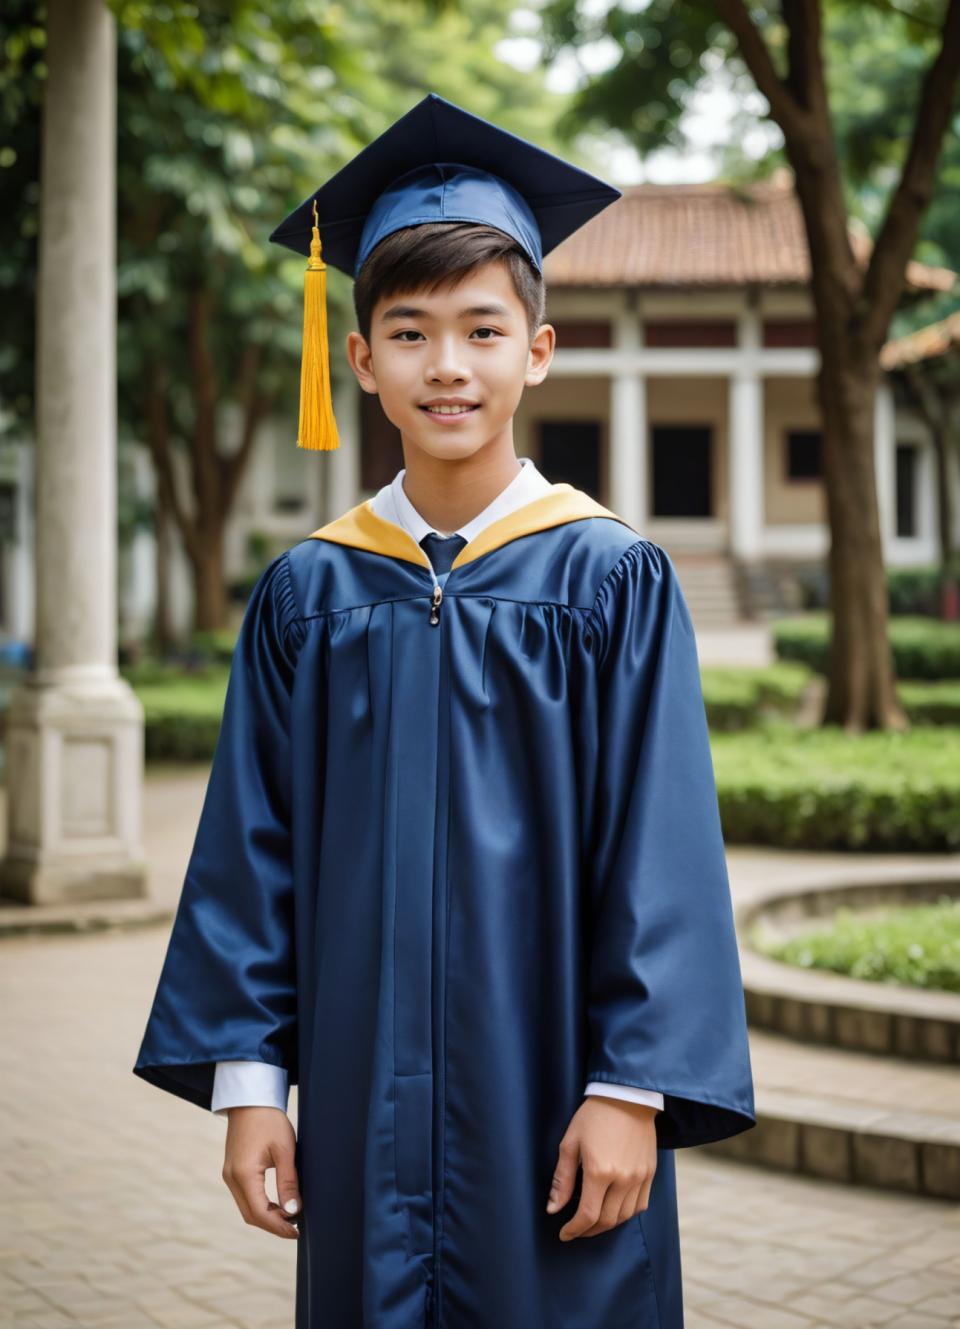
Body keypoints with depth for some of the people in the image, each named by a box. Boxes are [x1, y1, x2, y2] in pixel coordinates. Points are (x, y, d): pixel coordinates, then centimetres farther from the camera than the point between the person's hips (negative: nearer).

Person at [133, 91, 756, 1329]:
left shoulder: (612, 580, -3)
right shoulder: (309, 593, 4)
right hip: (363, 1099, 2)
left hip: (549, 1094, -2)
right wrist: (248, 1079, 1)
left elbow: (660, 851, -6)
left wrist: (632, 1089, -11)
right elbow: (253, 848, 6)